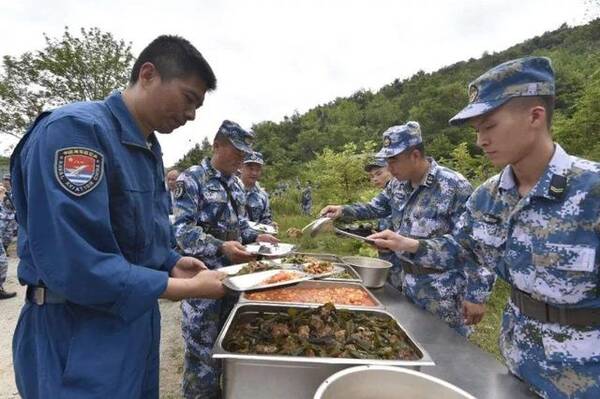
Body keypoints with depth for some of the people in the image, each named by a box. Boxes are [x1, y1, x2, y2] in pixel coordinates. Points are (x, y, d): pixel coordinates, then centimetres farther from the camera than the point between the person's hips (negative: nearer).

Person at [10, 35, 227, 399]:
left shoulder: (148, 149, 7)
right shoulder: (75, 130, -22)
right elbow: (73, 264, -29)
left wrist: (172, 264, -3)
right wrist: (186, 288, -23)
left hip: (137, 321, 9)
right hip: (77, 340, -8)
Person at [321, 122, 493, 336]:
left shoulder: (455, 187, -21)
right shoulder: (398, 184, 1)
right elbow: (376, 207, 18)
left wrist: (474, 296, -17)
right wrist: (343, 210, 3)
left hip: (442, 294, -7)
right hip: (407, 284, 7)